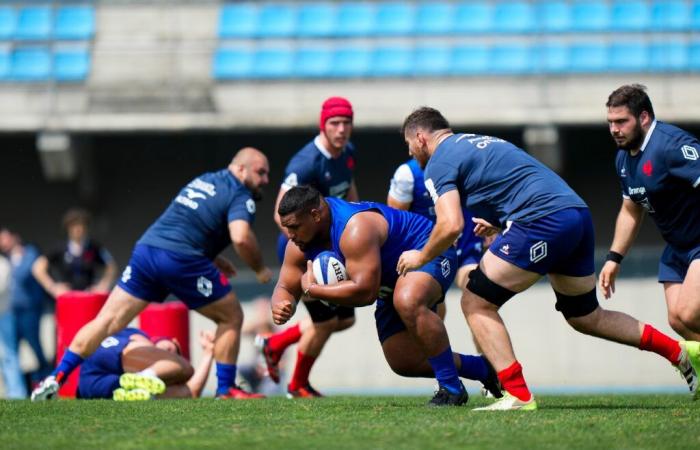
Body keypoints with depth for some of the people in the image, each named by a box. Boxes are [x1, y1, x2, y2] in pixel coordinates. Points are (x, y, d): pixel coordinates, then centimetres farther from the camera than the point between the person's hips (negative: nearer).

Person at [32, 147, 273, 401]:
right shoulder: (240, 196, 0)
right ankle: (226, 389, 10)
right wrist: (260, 270, -1)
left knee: (108, 321, 4)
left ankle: (55, 379, -3)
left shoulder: (202, 181, 26)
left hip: (146, 249, 7)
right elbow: (241, 237, -17)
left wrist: (213, 259, 29)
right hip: (182, 260, -7)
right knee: (231, 317, 11)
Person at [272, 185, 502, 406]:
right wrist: (281, 307, -27)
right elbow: (286, 287, -2)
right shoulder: (300, 245, -9)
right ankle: (484, 369, 26)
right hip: (393, 278, 10)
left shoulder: (355, 228, -37)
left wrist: (312, 290, -32)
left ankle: (452, 389, -31)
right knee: (404, 363, 6)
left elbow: (365, 291, -40)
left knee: (407, 302, -42)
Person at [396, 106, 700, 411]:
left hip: (544, 222, -9)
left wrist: (421, 257, 5)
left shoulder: (439, 163, 1)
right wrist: (497, 223, 30)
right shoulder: (481, 143, 29)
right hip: (578, 214, 9)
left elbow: (451, 226, -11)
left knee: (476, 304, 0)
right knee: (586, 317, 23)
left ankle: (518, 395, -8)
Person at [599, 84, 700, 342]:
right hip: (678, 248, 9)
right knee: (677, 319, 2)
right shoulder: (624, 158, 8)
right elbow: (631, 211, 21)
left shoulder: (671, 144, -22)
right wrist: (614, 258, 16)